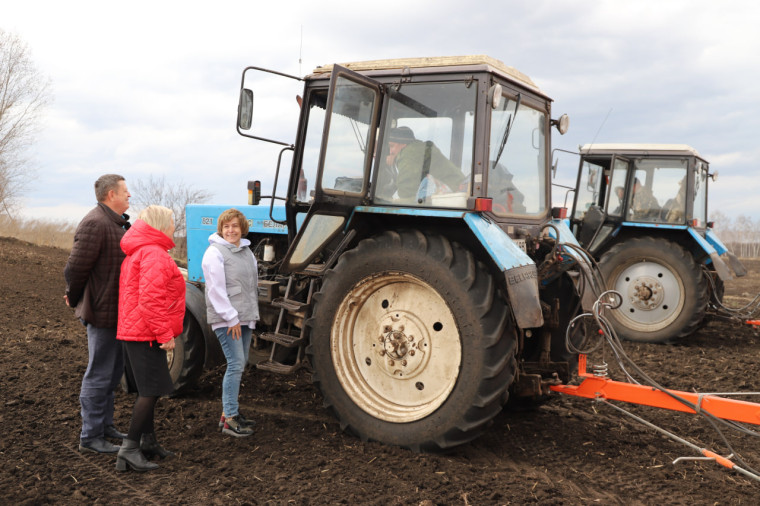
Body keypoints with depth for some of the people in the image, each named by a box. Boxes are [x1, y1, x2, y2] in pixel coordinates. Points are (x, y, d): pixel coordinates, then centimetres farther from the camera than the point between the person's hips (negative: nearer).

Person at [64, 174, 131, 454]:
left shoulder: (118, 222, 12)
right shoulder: (95, 224, -21)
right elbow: (75, 267, -21)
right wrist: (74, 298, -6)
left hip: (119, 312, 10)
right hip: (102, 312, -10)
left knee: (114, 371, 20)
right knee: (99, 374, 0)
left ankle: (105, 425, 34)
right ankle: (90, 437, 12)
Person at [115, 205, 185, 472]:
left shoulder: (139, 252, 19)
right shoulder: (154, 254, -16)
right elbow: (151, 298, -25)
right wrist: (165, 334, -22)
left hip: (133, 330, 11)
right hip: (146, 333, -11)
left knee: (147, 390, 17)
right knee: (151, 390, -8)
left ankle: (148, 440, 27)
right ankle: (129, 448, -6)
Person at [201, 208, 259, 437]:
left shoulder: (246, 251, 16)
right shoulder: (215, 252, -10)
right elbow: (216, 290, -15)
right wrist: (231, 318, -17)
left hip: (244, 317, 8)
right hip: (225, 318, -8)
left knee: (240, 364, 11)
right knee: (236, 364, -12)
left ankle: (230, 412, 22)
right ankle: (229, 419, -7)